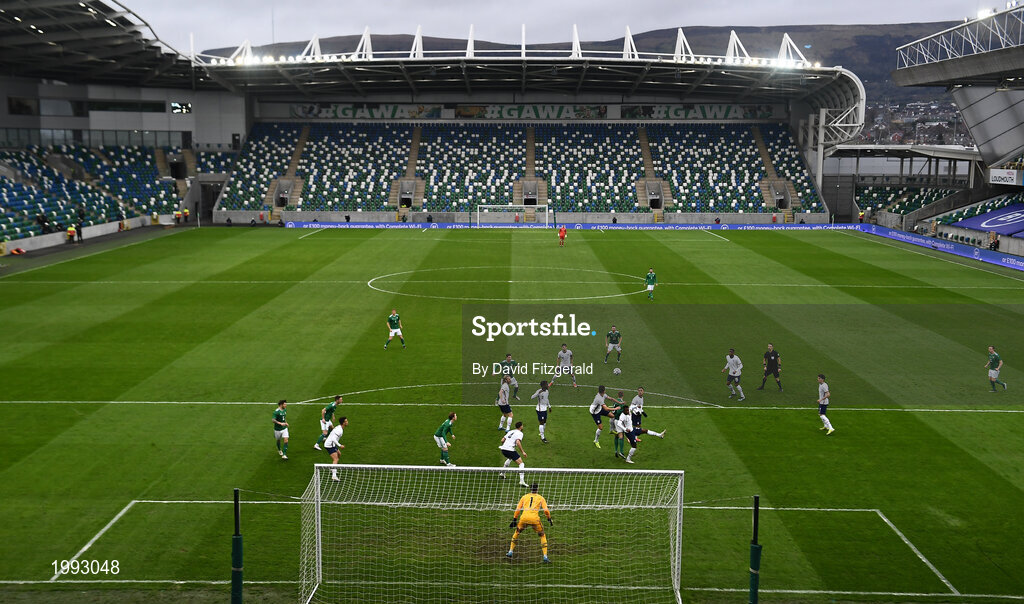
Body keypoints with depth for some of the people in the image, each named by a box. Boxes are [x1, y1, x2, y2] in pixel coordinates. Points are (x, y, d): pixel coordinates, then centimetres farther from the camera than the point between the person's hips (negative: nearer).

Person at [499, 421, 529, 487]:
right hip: (510, 450, -8)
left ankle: (502, 473, 44)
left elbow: (502, 440, 23)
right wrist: (522, 452, -16)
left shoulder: (510, 431, 20)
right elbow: (518, 442, -19)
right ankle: (522, 481, -19)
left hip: (503, 449, 8)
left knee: (510, 458, 40)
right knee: (521, 464, -5)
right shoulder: (520, 433, -2)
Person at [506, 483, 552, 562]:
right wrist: (549, 519, 20)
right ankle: (545, 557, 6)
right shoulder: (540, 498, 16)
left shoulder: (524, 497, 20)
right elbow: (546, 510, 8)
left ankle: (510, 552, 25)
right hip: (535, 519, -1)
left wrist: (514, 520, 22)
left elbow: (518, 509, 17)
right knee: (542, 536, 16)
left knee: (517, 532, 27)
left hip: (524, 518, 1)